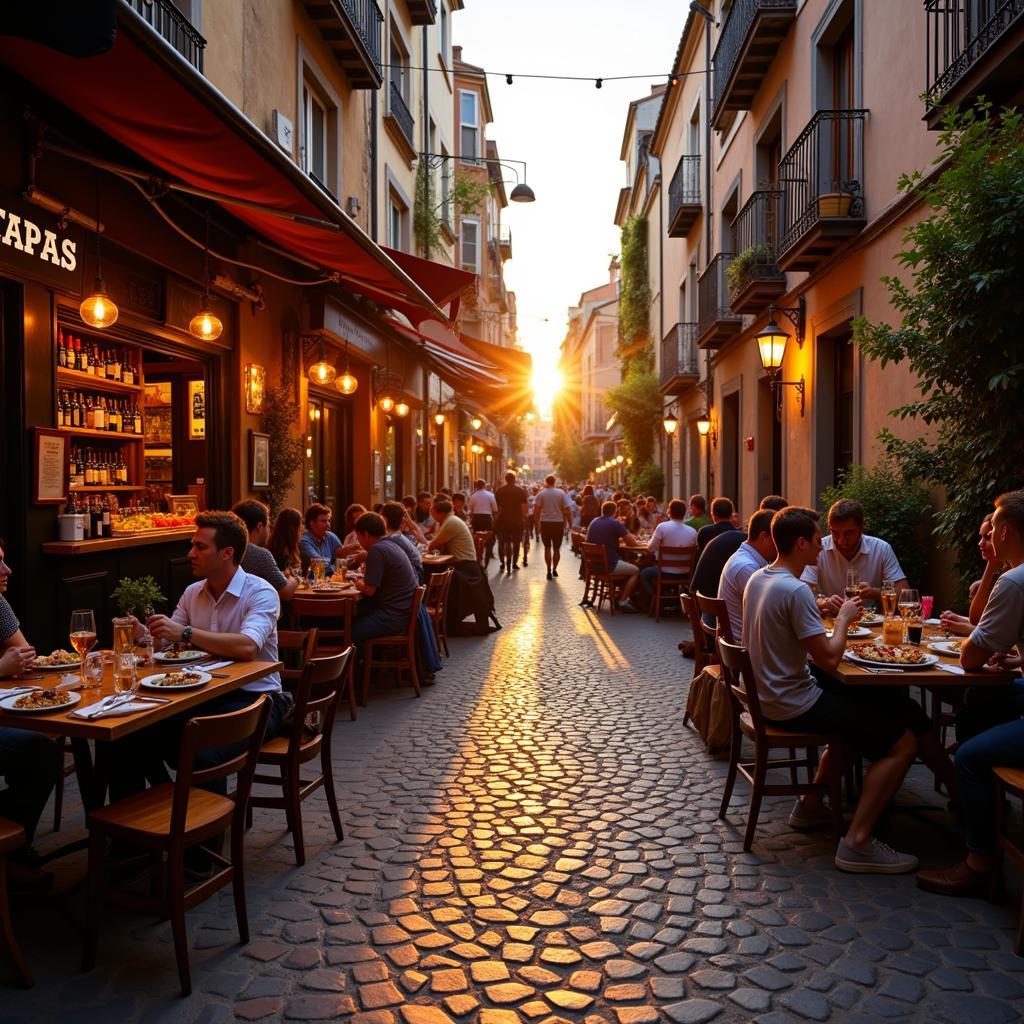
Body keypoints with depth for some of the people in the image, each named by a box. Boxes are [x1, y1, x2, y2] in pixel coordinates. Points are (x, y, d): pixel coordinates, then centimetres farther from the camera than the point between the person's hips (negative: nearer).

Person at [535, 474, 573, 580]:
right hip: (558, 523, 1)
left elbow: (536, 511, -8)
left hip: (545, 523, -1)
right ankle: (554, 569, 19)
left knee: (547, 547, 9)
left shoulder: (541, 494, -4)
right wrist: (570, 524, 4)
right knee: (556, 548, 13)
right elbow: (567, 510, -4)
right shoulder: (561, 493, -2)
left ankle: (549, 571, 4)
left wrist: (537, 525, 0)